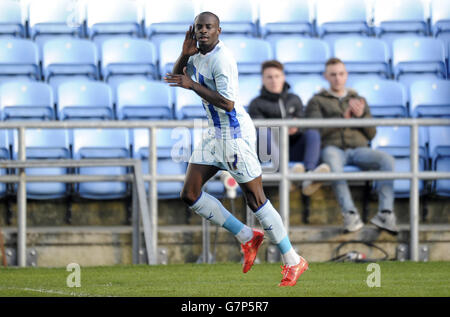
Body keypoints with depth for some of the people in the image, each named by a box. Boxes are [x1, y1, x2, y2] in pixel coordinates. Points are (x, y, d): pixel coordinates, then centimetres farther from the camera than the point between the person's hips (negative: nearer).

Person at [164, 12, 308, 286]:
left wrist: (193, 86, -22)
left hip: (235, 132, -9)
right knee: (190, 194, 4)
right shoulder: (200, 55, 8)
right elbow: (176, 76, 19)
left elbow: (227, 103, -26)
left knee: (256, 199, -7)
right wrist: (185, 55, 0)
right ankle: (247, 238, 14)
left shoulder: (221, 58, -20)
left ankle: (293, 262, 2)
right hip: (216, 133, 9)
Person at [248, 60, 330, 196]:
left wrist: (295, 129, -14)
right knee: (264, 132, -34)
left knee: (313, 133, -26)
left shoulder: (294, 100, 21)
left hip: (294, 151, 3)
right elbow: (258, 130, -4)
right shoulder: (256, 105, 11)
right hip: (271, 154, -3)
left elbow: (304, 127, 11)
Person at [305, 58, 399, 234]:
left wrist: (362, 115, -1)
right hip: (334, 148, -3)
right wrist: (344, 117, -10)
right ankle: (350, 214, -51)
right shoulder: (317, 102, 20)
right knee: (332, 161, -43)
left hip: (359, 148, 3)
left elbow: (371, 134, 20)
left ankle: (385, 213, -40)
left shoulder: (359, 100, 30)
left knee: (387, 160, -31)